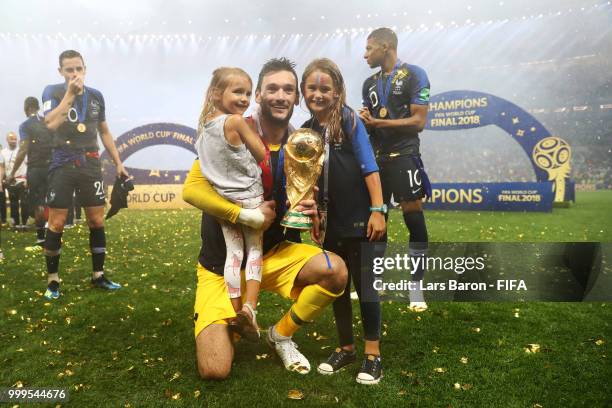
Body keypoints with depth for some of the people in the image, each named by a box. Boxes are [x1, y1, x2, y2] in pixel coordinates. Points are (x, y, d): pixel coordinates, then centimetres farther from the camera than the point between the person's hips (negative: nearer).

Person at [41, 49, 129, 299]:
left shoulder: (96, 96, 9)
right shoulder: (53, 92, -3)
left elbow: (104, 132, 17)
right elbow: (51, 124, -22)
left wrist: (118, 163, 13)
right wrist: (70, 93, -21)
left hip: (90, 165, 4)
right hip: (62, 166, -3)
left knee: (97, 221, 5)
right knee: (56, 224, -2)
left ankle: (98, 276, 16)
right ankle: (52, 281, 10)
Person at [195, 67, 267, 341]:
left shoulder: (205, 123, 6)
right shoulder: (236, 121, -16)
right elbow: (262, 155, -10)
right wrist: (250, 127, 4)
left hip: (222, 200, 6)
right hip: (249, 198, -6)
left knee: (233, 253, 9)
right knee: (254, 251, 8)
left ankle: (235, 313, 12)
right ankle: (249, 306, -2)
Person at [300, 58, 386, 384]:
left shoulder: (349, 120, -8)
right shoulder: (306, 131, 6)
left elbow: (369, 166, -10)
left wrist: (377, 210, -14)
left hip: (359, 218, -5)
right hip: (330, 222, 5)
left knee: (364, 285, 3)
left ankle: (372, 354, 17)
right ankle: (346, 347, 31)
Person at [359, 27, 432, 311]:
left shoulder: (414, 75, -4)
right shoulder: (370, 83, 16)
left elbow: (419, 122, -11)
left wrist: (378, 122, -16)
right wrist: (363, 120, -1)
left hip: (403, 156, -6)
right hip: (375, 157, 7)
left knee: (413, 218, -6)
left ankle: (417, 285, 4)